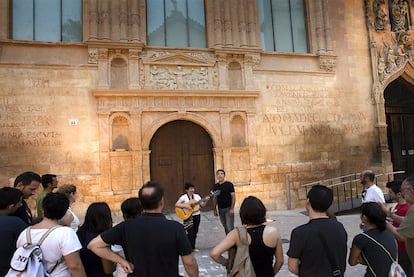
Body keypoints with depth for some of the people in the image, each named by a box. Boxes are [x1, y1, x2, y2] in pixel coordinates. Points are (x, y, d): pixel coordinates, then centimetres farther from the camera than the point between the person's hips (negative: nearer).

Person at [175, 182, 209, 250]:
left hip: (197, 216, 5)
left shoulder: (197, 196, 7)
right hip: (188, 216, -5)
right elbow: (177, 204, -17)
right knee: (190, 233, -9)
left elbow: (202, 205, 7)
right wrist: (186, 206, -27)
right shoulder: (184, 197, -7)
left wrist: (206, 201, -12)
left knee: (195, 232, 9)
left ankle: (193, 247, 23)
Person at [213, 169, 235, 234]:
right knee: (225, 227, 12)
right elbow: (215, 198, 13)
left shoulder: (229, 184, -7)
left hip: (228, 208, -5)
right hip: (220, 209, 5)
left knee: (230, 227, -8)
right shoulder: (215, 186, 7)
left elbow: (233, 196, -8)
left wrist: (232, 208, -14)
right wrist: (214, 209, 11)